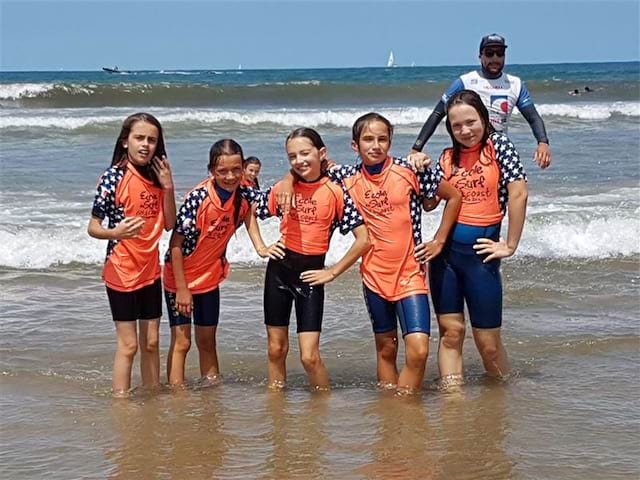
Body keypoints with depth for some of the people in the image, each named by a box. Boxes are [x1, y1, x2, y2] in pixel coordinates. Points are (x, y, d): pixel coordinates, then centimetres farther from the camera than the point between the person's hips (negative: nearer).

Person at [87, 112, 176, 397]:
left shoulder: (156, 176, 5)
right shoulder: (113, 177, -13)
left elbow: (169, 224, 5)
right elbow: (93, 227, -12)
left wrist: (168, 188, -7)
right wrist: (115, 232, -32)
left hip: (150, 270, 6)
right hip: (121, 271, -6)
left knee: (151, 342, 13)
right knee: (128, 344, -2)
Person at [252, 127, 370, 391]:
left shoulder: (335, 192, -8)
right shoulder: (282, 188, 1)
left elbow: (363, 240, -10)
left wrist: (332, 272, -8)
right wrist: (260, 247, 5)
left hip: (310, 274, -3)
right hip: (279, 269, 3)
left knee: (309, 356, -8)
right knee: (276, 349, 10)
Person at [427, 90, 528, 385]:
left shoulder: (497, 144, -3)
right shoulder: (448, 157, 9)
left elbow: (518, 194, -11)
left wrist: (511, 246, -9)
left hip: (480, 251, -4)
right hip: (446, 249, 4)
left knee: (488, 341, 2)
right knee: (450, 332, 4)